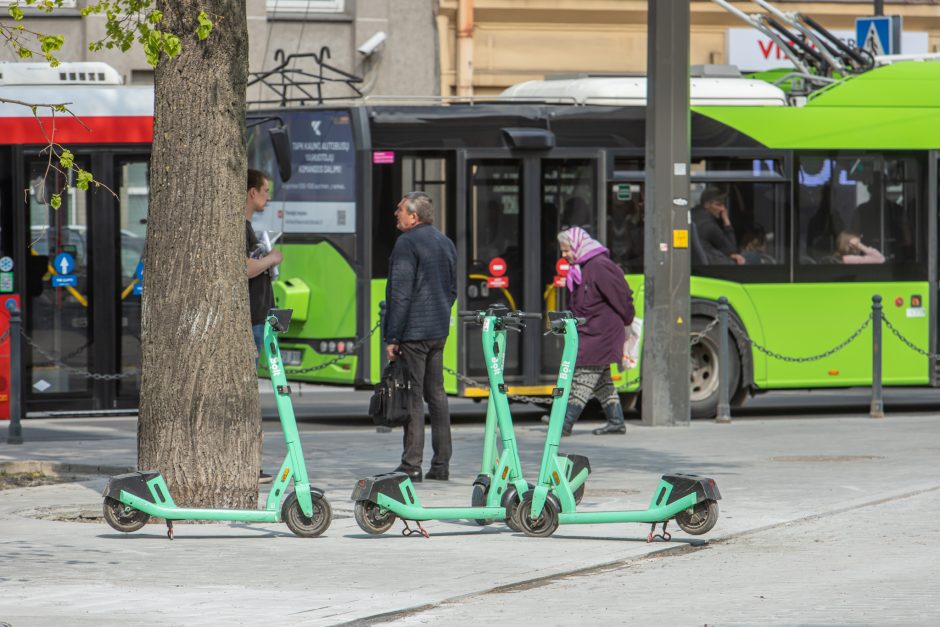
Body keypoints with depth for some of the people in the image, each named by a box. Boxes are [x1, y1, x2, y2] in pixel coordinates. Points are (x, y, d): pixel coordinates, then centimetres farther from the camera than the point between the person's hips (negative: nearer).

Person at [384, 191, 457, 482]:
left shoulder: (407, 243, -12)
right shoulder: (446, 243, 15)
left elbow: (400, 293, -16)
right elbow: (452, 289, 21)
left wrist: (391, 337, -14)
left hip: (412, 331, -8)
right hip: (439, 332, 8)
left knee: (412, 396, -7)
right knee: (436, 393, 11)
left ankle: (411, 465, -9)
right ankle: (441, 464, 12)